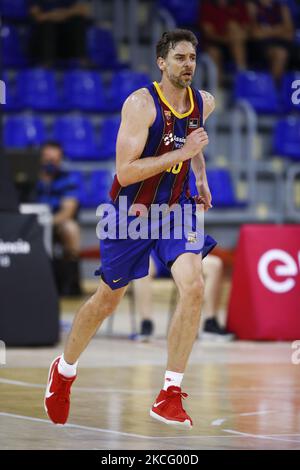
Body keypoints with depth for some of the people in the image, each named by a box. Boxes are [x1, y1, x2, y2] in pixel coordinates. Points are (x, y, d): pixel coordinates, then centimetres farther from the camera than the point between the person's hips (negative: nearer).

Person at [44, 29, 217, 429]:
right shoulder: (141, 104, -21)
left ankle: (170, 396, -13)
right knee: (107, 300, 12)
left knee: (193, 287, -20)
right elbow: (125, 172, -28)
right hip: (131, 211, -4)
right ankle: (64, 371, 40)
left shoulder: (204, 103, -1)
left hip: (176, 208, 4)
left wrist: (201, 178, 16)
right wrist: (182, 152, -30)